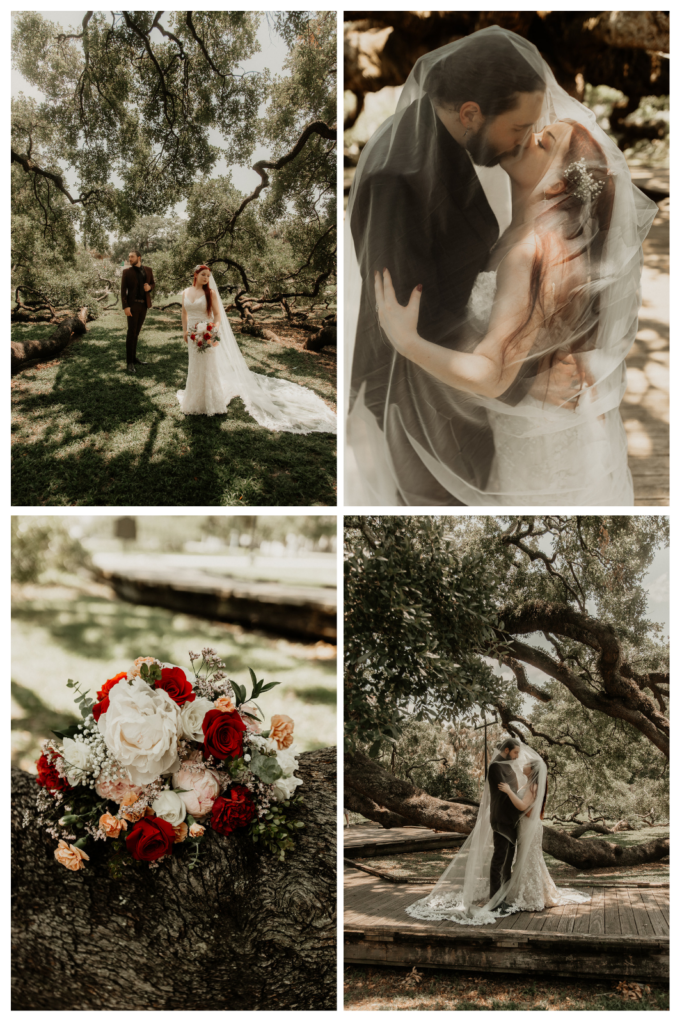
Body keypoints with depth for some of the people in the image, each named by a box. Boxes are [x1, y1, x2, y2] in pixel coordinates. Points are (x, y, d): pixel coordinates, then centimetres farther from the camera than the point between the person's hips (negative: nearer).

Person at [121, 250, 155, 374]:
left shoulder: (148, 270, 5)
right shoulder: (127, 272, -5)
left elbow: (153, 284, 16)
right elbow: (123, 290, -7)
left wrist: (150, 287, -9)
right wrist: (125, 307, -16)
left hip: (144, 304, 4)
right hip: (133, 304, -4)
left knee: (136, 331, 12)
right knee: (131, 332, -8)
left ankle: (133, 358, 22)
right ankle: (129, 363, -6)